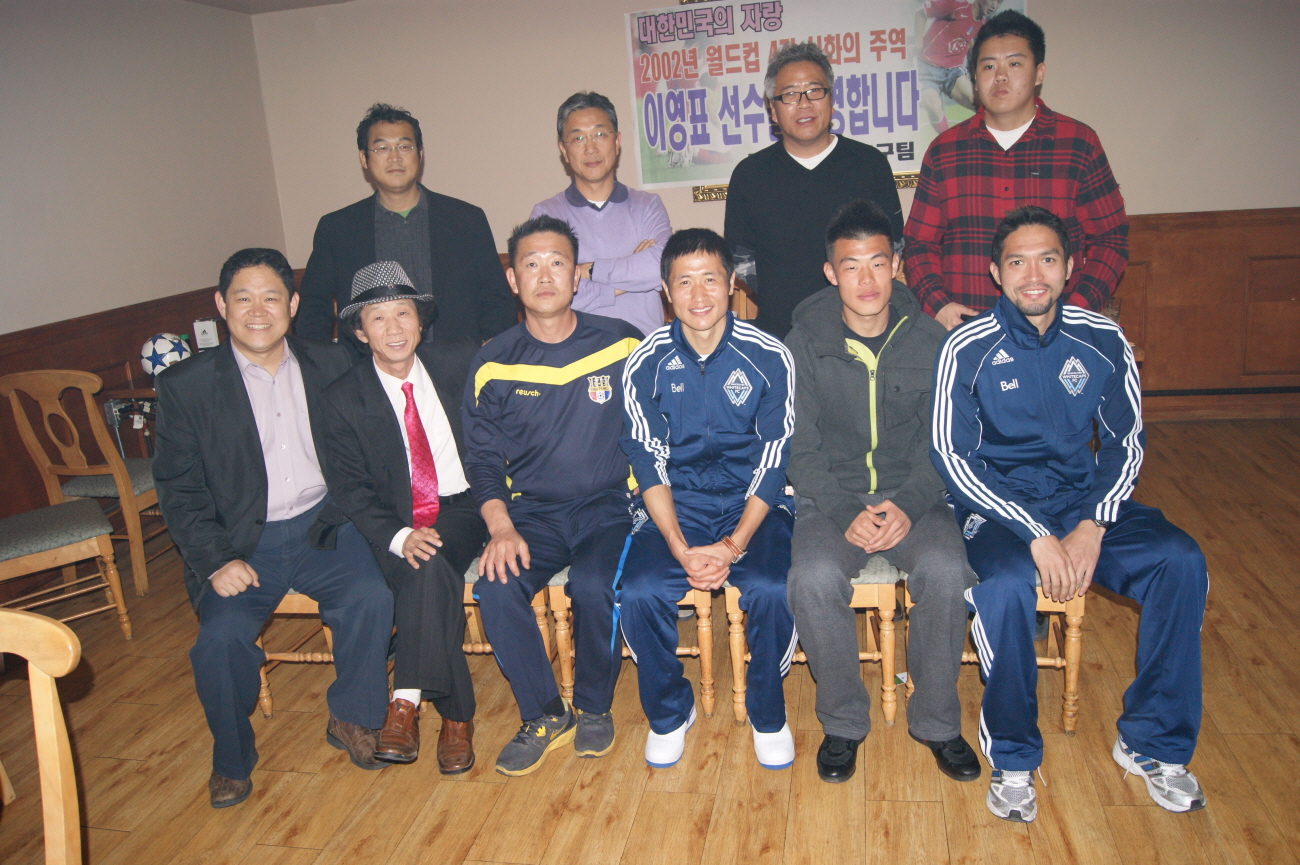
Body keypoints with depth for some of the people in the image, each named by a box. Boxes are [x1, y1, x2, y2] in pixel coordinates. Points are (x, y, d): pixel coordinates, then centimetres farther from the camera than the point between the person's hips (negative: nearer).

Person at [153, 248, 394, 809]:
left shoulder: (330, 366, 8)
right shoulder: (186, 385, 1)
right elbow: (180, 491, 0)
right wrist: (215, 559, -14)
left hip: (323, 526, 1)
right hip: (242, 543, -1)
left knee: (370, 597, -25)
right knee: (222, 635, -24)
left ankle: (351, 720, 2)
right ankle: (232, 757, 6)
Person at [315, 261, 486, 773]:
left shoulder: (460, 361, 4)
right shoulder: (342, 400, 1)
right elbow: (350, 489, -4)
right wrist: (399, 536, -21)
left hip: (461, 510, 1)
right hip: (397, 524, 0)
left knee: (427, 568, -31)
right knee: (428, 568, -33)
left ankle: (407, 701, -22)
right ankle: (455, 713, -26)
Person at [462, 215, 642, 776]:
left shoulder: (622, 346, 0)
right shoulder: (493, 365, 3)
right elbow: (482, 459, 5)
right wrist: (501, 528, -12)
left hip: (608, 505, -1)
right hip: (530, 513, 2)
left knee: (593, 584, -30)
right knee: (496, 588, -25)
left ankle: (594, 707, 1)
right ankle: (544, 716, 0)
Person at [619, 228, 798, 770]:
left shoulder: (768, 357, -5)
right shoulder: (646, 363, -2)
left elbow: (774, 461, -5)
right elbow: (649, 464, -2)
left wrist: (733, 545, -17)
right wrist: (681, 548, -16)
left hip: (753, 503, -1)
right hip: (676, 506, 1)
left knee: (772, 588, -29)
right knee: (639, 592, -25)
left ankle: (768, 713, 1)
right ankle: (669, 711, 5)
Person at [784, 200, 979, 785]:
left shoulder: (929, 340, 0)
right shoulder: (804, 345, -3)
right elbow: (801, 450, -3)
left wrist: (907, 506, -17)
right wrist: (845, 515, -18)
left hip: (913, 498, 1)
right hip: (830, 499, -1)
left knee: (945, 570, -29)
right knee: (814, 577, -30)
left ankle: (936, 720, -3)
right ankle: (843, 722, -5)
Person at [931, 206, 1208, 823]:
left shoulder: (1103, 340, 1)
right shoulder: (967, 350, -9)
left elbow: (1125, 442, 6)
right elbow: (951, 457, -12)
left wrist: (1092, 525, -11)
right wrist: (1036, 536, -20)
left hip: (1085, 500, 4)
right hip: (997, 507, -3)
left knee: (1181, 561, -20)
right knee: (1005, 585, -33)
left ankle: (1151, 742, 0)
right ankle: (1013, 759, -9)